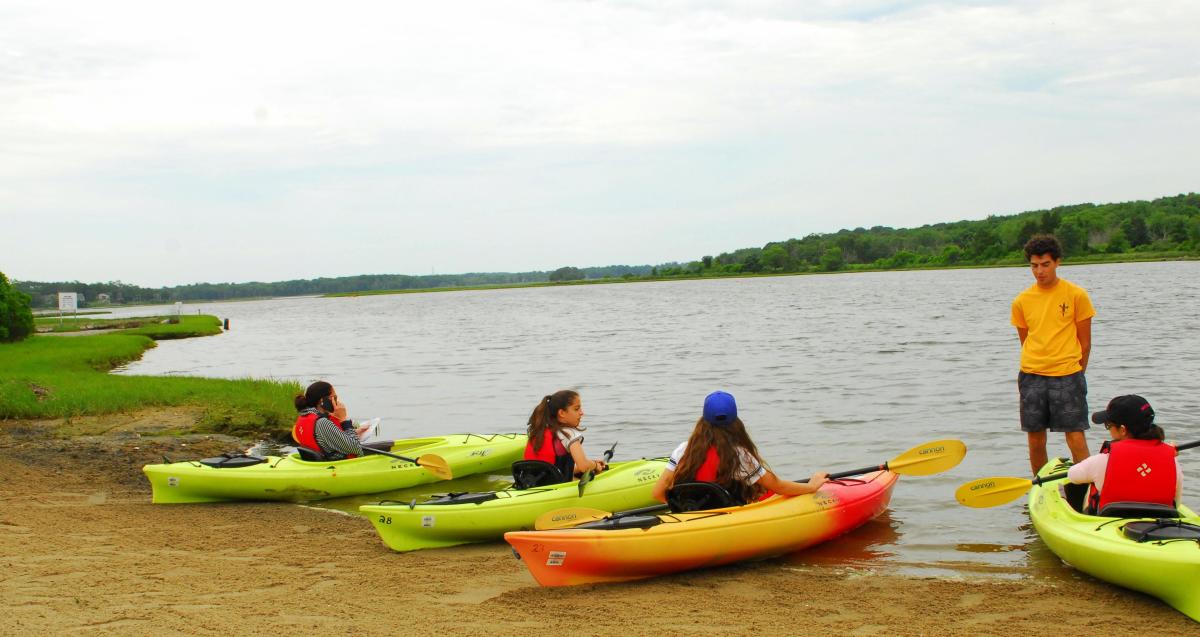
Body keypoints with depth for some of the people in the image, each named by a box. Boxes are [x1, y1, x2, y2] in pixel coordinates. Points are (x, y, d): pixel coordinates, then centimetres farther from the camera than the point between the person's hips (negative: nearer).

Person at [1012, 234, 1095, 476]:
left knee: (1076, 438, -7)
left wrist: (1075, 377, 4)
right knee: (1035, 439, 7)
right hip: (1031, 376, 3)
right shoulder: (1022, 301, 6)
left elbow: (1085, 342, 3)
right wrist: (1030, 375, 9)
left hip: (1067, 375, -3)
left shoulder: (1076, 295, -2)